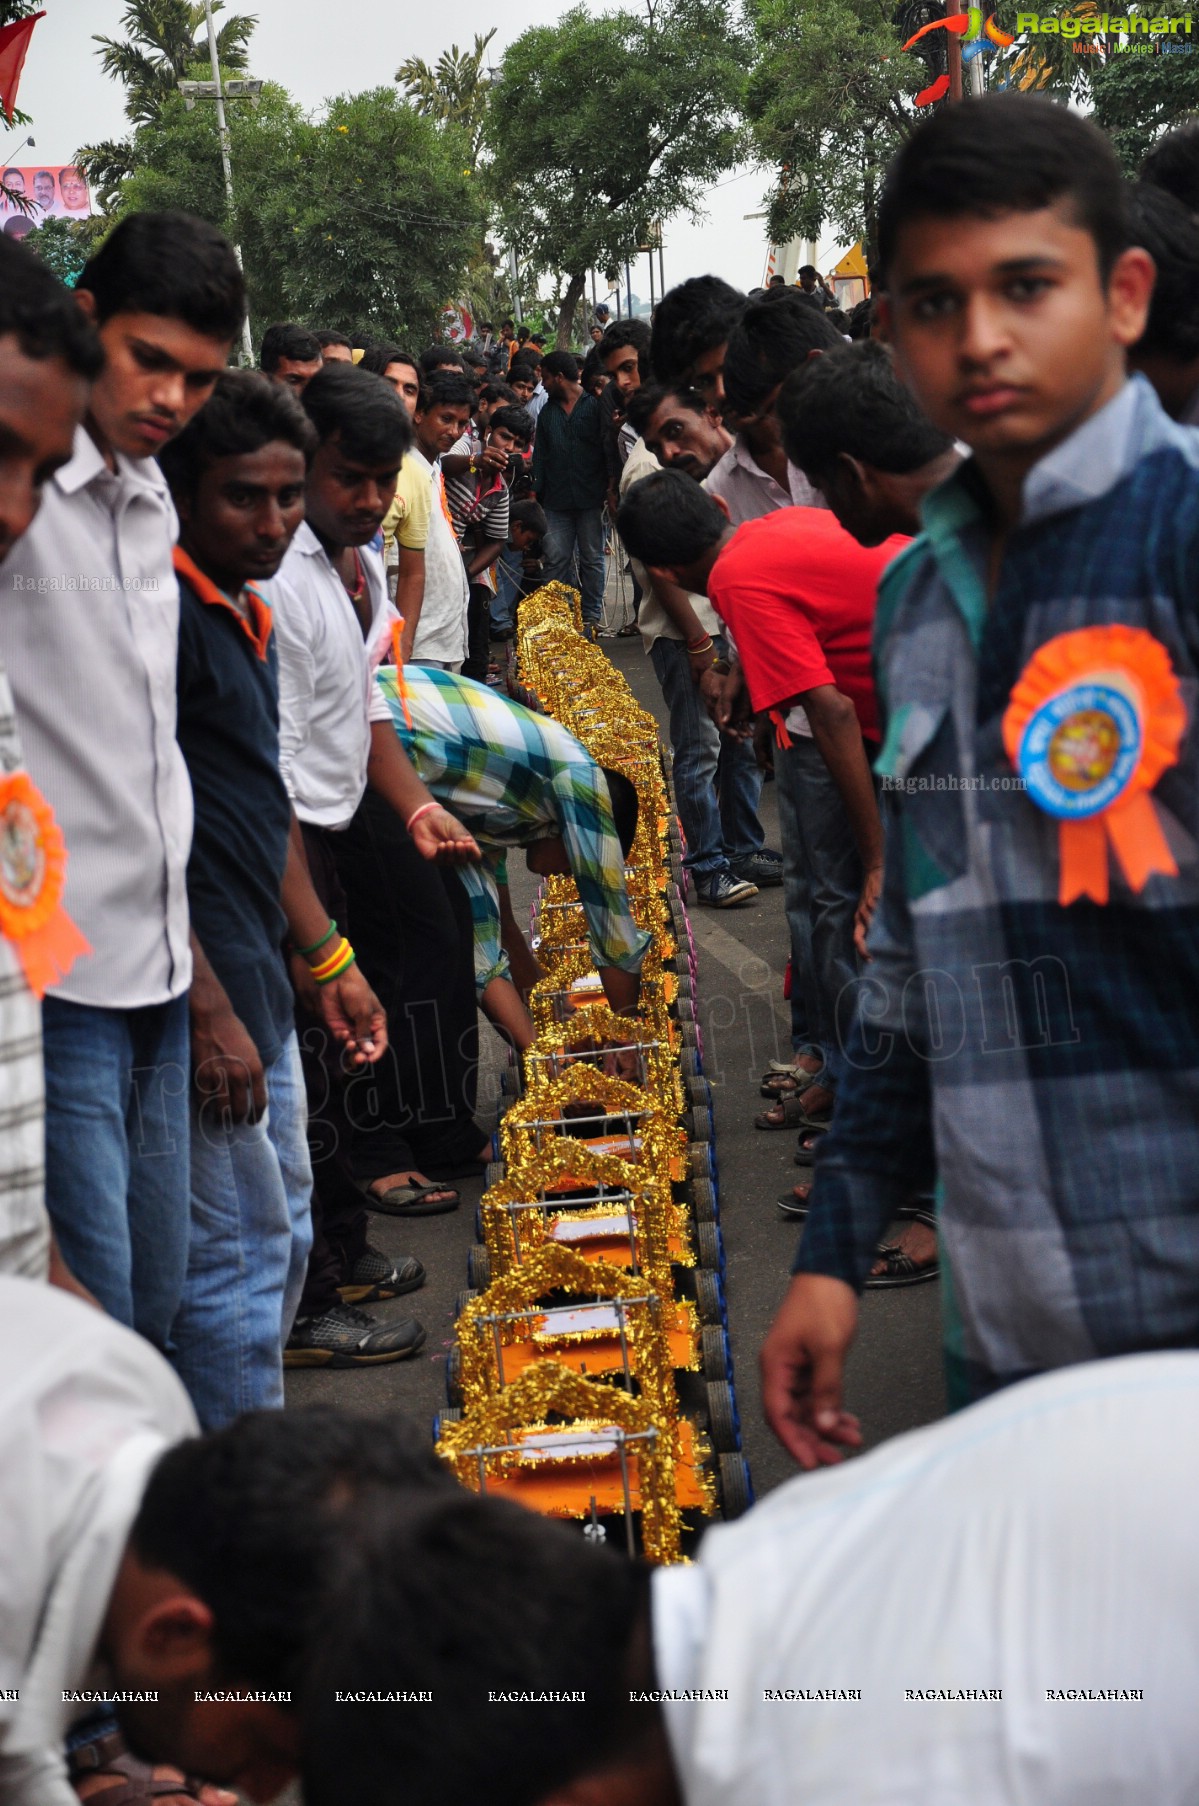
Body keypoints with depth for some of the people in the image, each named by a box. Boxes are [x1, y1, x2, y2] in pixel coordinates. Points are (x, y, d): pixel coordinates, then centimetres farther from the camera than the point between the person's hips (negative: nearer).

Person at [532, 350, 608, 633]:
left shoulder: (595, 406, 1)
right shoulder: (548, 413, 17)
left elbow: (607, 447, -2)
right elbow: (540, 455, 17)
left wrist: (608, 488, -10)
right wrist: (537, 490, 6)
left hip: (590, 497, -4)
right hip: (557, 500, 4)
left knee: (591, 558, 3)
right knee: (555, 559, -1)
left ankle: (591, 616, 9)